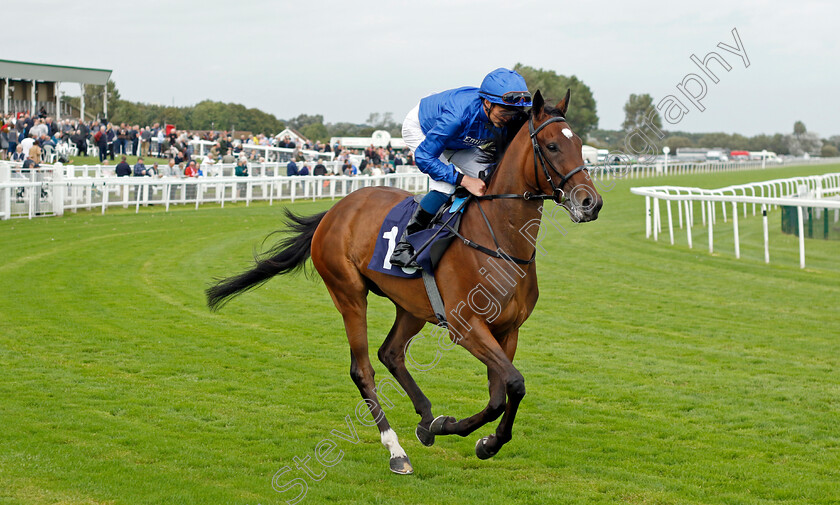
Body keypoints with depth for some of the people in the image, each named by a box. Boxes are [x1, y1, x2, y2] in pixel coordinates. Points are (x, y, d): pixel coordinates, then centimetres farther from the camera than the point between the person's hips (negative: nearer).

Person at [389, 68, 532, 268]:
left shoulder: (509, 120, -28)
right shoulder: (459, 114, -46)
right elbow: (424, 157, -41)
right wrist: (464, 180, -44)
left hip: (457, 142, 7)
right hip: (420, 130, -7)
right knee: (446, 185, -27)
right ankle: (403, 247, -20)